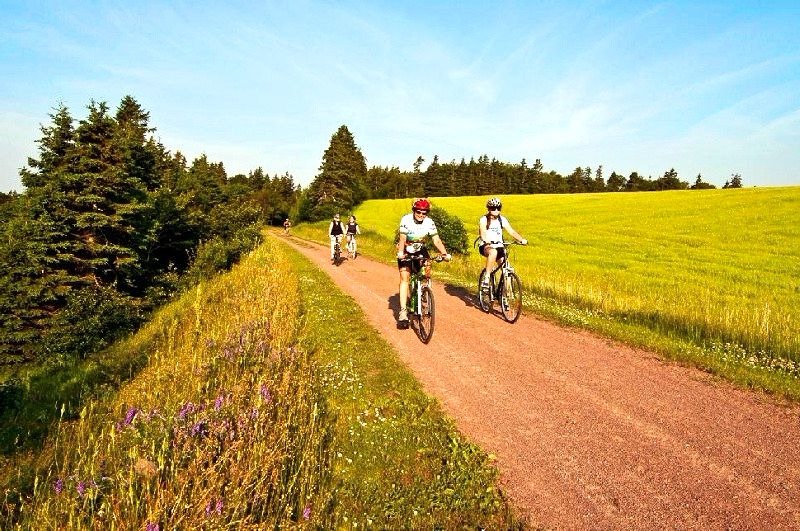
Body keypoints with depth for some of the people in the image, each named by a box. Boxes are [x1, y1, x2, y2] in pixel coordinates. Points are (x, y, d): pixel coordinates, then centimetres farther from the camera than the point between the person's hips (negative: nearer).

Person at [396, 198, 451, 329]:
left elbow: (436, 240, -18)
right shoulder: (406, 220, -22)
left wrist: (444, 253, -33)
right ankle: (403, 311, -18)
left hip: (420, 251, 3)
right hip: (406, 252, -3)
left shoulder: (430, 223, -15)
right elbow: (402, 239, -29)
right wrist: (400, 253, -45)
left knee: (427, 273, -17)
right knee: (405, 278, -15)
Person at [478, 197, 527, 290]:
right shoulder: (484, 220, -6)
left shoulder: (502, 219, 5)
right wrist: (487, 241, -42)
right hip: (486, 246, -4)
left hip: (498, 246, 4)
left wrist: (522, 240, -21)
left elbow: (512, 231, -3)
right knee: (493, 252, -39)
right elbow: (483, 234, -21)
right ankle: (486, 278, -34)